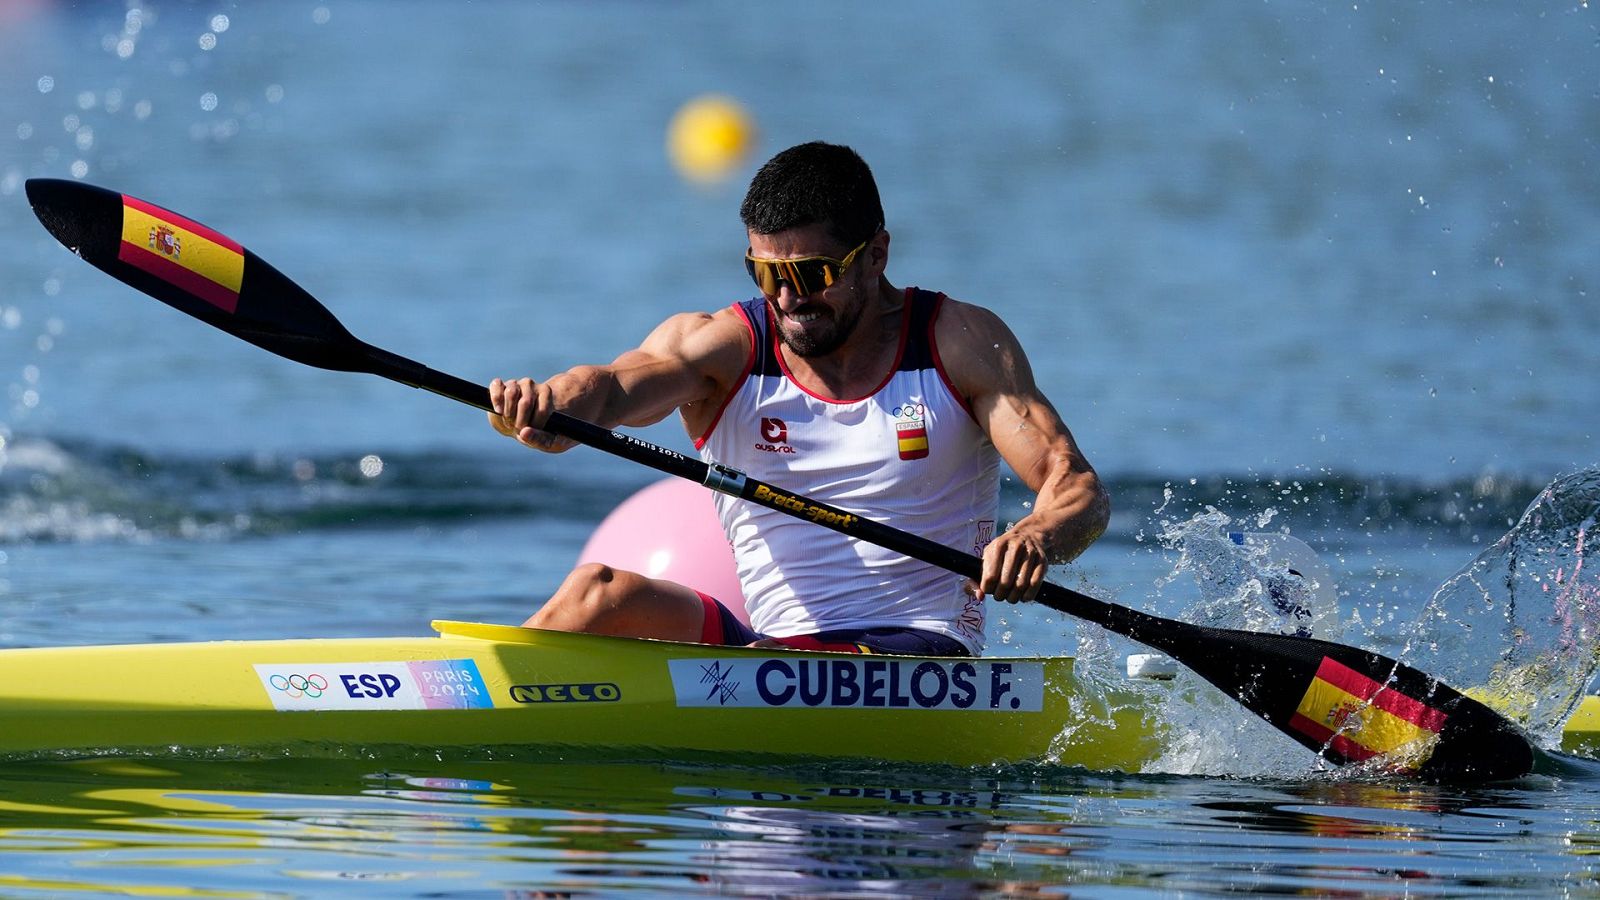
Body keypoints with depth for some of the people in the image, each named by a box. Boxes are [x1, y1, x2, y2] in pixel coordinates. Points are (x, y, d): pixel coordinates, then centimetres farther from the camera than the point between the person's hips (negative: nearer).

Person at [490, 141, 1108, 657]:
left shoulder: (961, 344, 0)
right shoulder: (721, 346, 2)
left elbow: (1078, 487, -7)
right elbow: (611, 387, -18)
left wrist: (1037, 536, -32)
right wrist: (545, 408, -43)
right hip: (768, 645, 2)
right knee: (602, 593, -23)